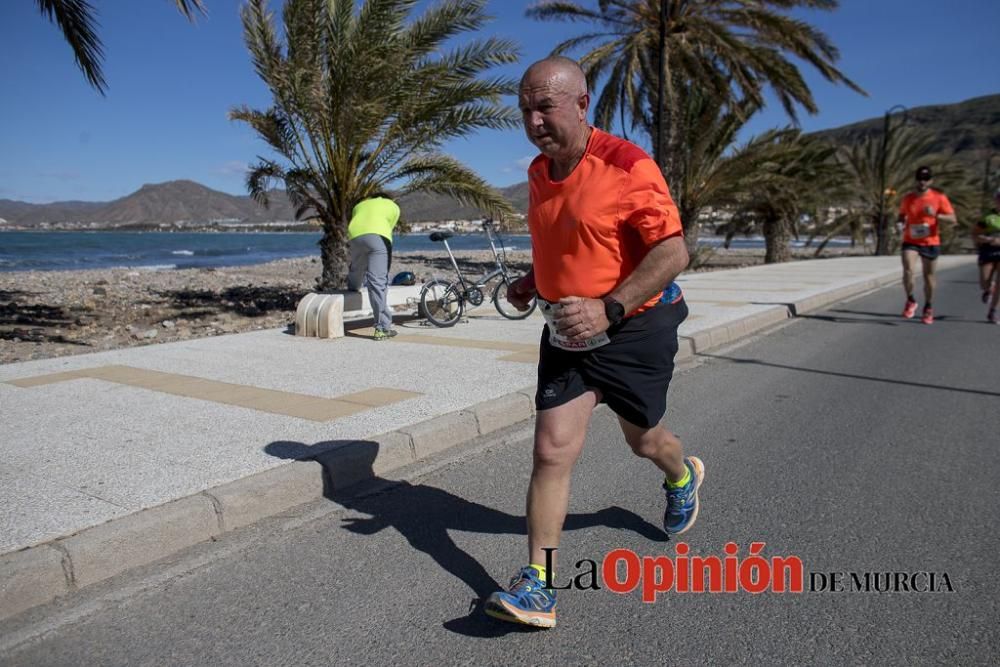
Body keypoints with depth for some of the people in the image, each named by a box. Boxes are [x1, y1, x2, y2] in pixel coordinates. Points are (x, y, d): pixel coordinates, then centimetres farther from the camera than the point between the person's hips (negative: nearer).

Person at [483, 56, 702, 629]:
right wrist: (533, 282, 4)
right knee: (552, 451, -4)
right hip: (566, 333, 5)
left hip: (634, 330, -5)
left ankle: (683, 476, 54)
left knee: (643, 439, 16)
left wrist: (608, 309, -29)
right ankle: (539, 587, 3)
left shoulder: (627, 165, -18)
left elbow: (673, 252, -21)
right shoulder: (540, 172, 5)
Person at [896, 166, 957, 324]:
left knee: (929, 276, 9)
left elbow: (952, 219, -6)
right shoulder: (908, 198, 1)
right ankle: (910, 301, 3)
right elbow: (902, 216, 17)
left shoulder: (939, 197, -4)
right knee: (908, 271, -20)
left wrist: (936, 215, -24)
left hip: (931, 243, 0)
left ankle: (928, 308, 27)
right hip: (911, 242, 0)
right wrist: (901, 222, -7)